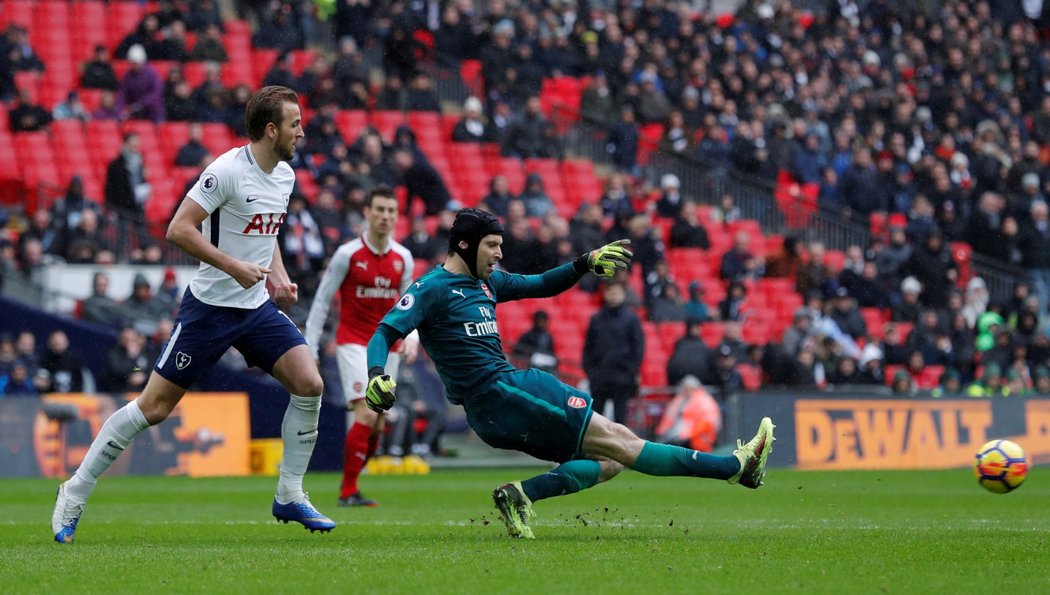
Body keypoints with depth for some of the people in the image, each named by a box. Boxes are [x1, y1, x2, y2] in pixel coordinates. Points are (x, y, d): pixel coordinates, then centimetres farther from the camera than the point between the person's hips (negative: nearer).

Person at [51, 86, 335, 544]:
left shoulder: (285, 175, 7)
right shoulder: (228, 171, -18)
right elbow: (178, 229, -21)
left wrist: (278, 275, 9)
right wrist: (234, 266, -24)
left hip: (258, 306, 7)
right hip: (211, 306, -7)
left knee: (310, 385, -9)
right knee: (154, 407, -4)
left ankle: (290, 497, 5)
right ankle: (76, 493, 9)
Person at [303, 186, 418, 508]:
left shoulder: (403, 258, 4)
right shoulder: (347, 254, -9)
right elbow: (321, 301, -5)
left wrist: (411, 338, -7)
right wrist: (310, 349, -8)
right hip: (353, 343, -5)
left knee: (377, 424, 4)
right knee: (366, 414, -18)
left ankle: (348, 486, 19)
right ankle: (348, 491, -12)